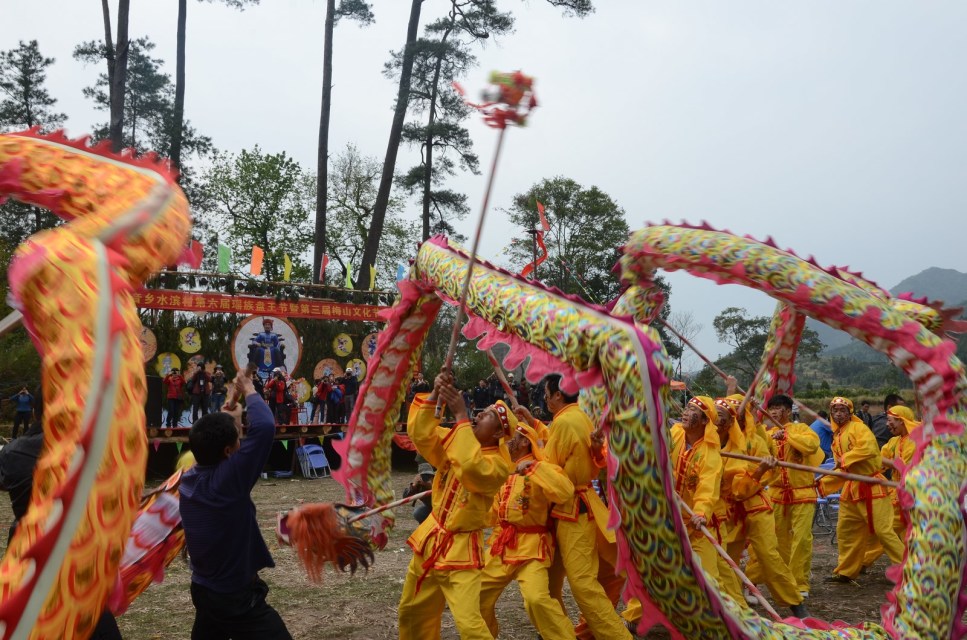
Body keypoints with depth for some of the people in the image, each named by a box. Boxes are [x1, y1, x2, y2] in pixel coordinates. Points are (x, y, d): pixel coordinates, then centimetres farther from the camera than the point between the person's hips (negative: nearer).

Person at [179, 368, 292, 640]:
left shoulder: (188, 479, -5)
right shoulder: (226, 481, -28)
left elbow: (210, 450, 19)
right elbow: (264, 427, -33)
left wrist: (228, 422, 14)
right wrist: (249, 390, -17)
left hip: (203, 590, 9)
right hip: (237, 599, -9)